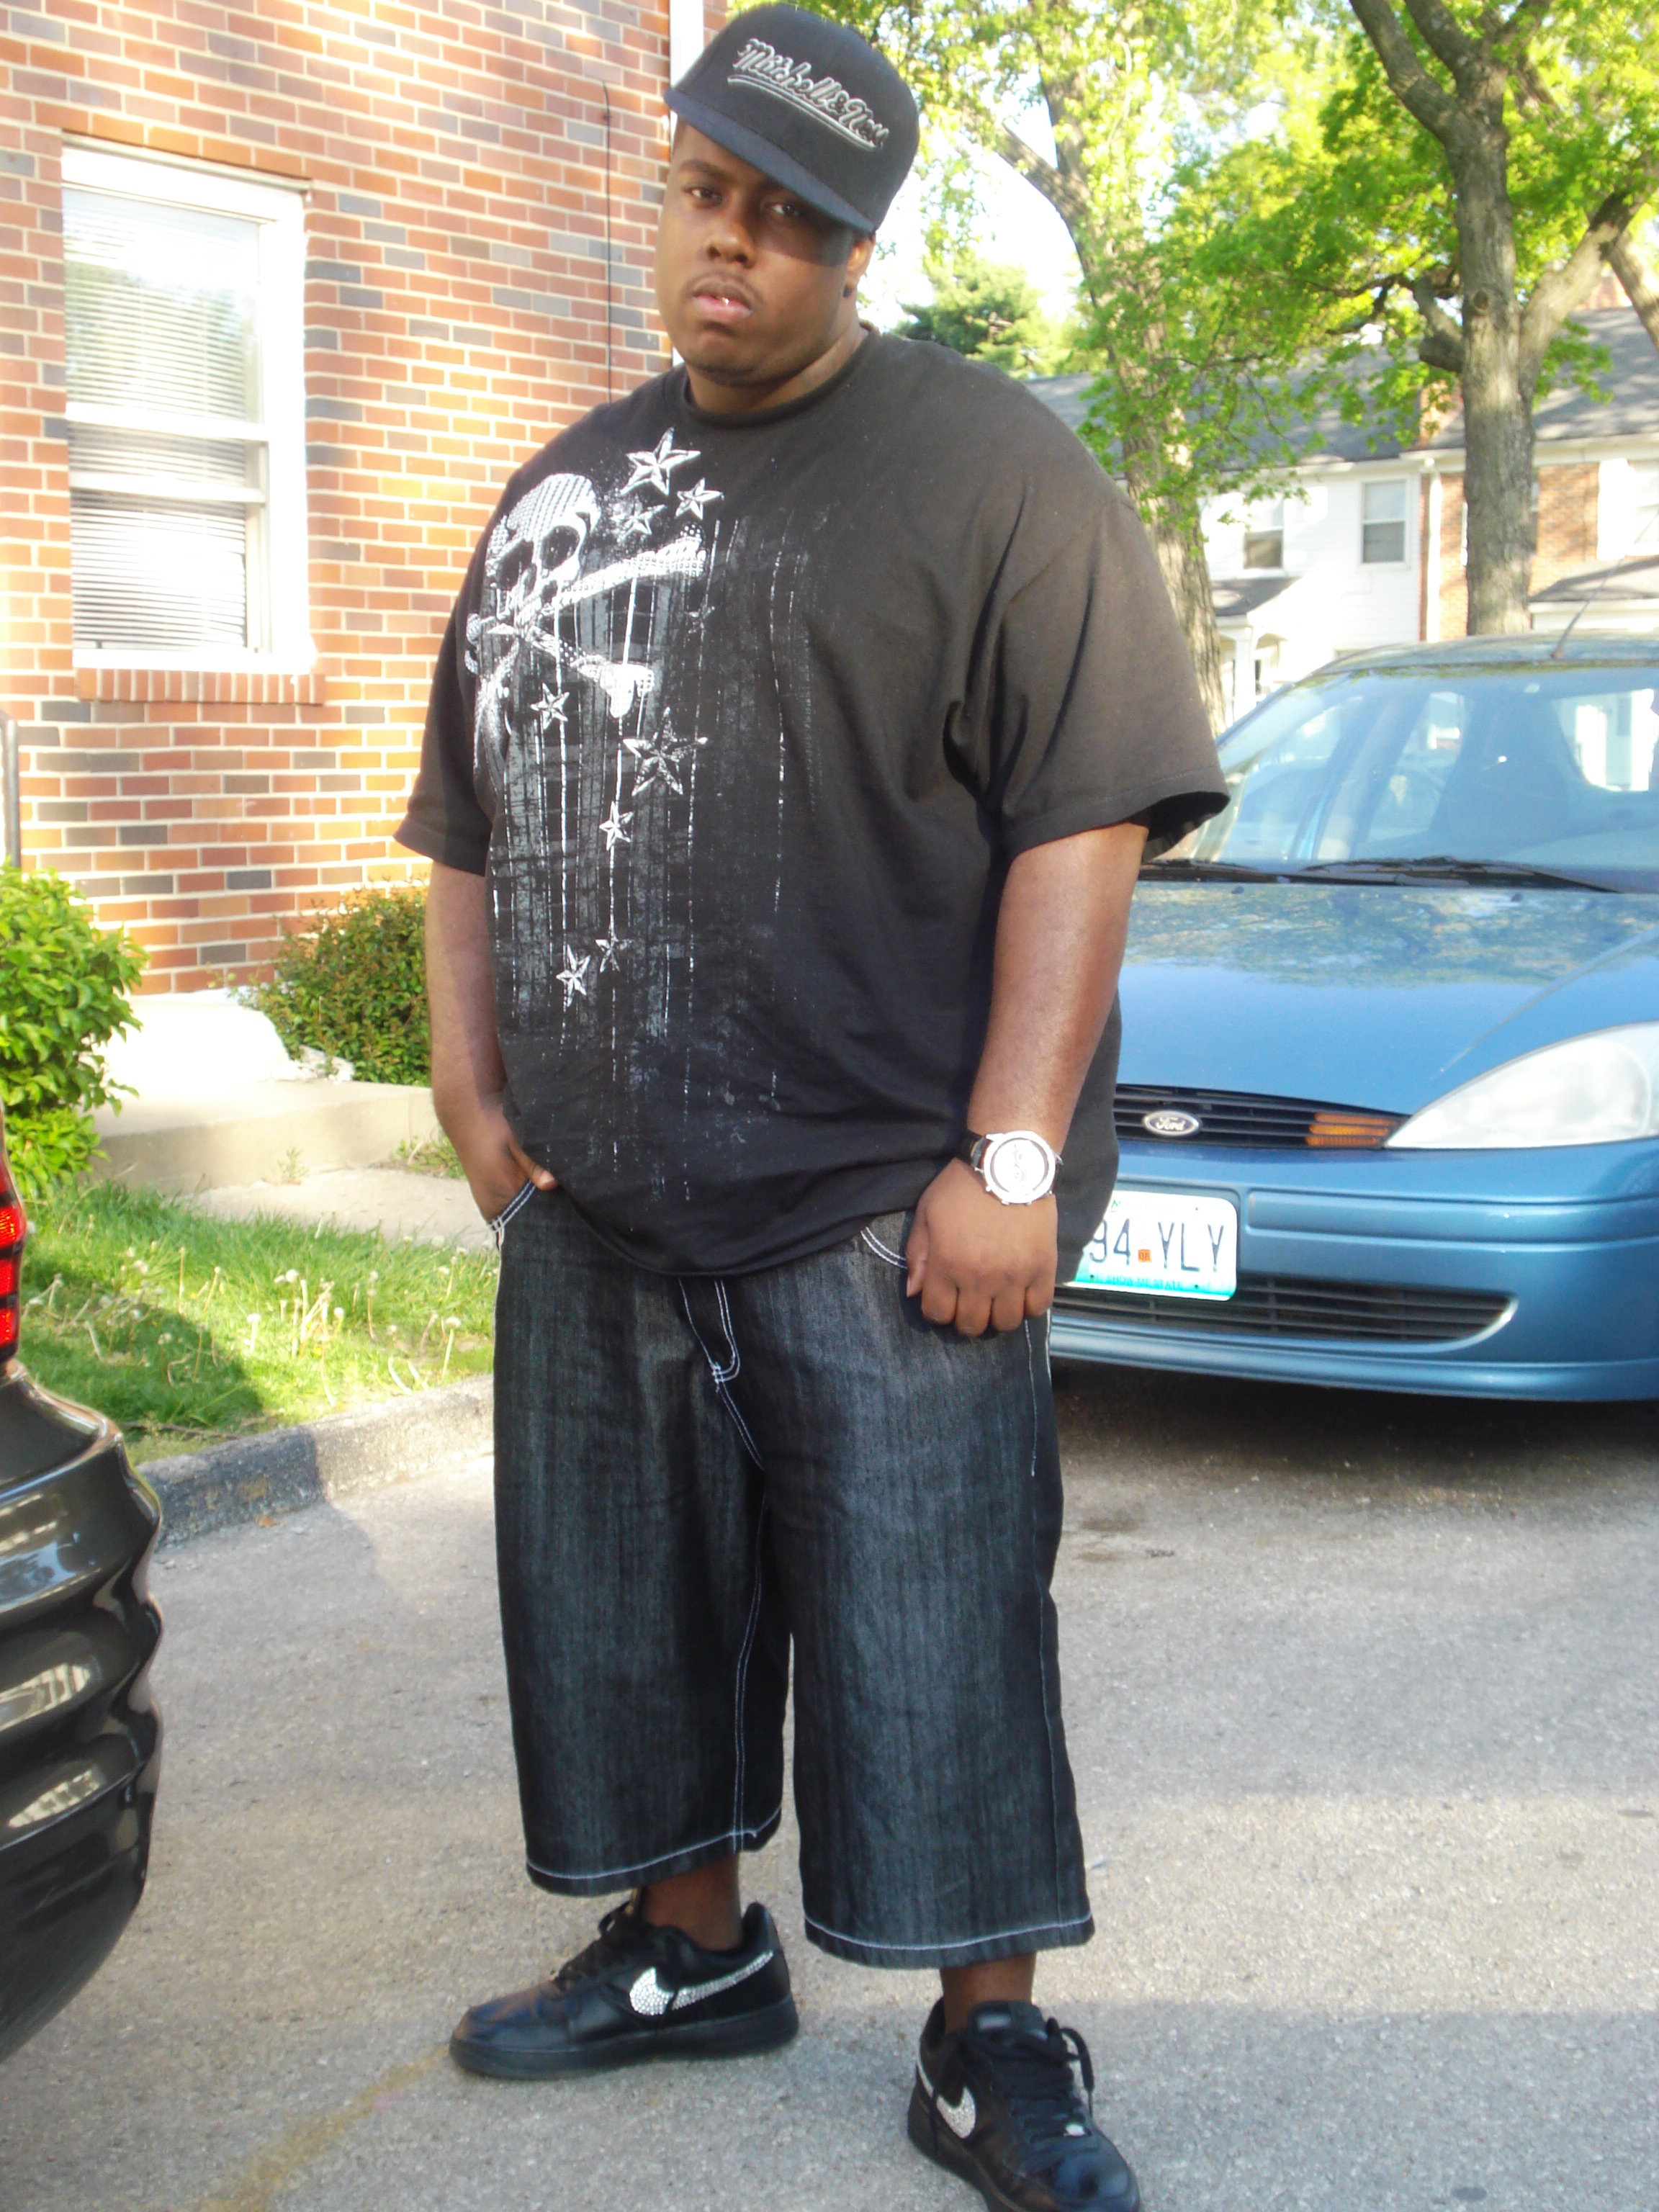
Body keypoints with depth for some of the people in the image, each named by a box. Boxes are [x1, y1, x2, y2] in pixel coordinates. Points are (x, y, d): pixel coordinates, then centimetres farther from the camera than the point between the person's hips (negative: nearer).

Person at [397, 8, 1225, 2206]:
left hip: (878, 1212, -6)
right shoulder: (561, 491, 16)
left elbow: (1086, 819, -13)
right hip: (596, 1208, 7)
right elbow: (474, 819, 22)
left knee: (934, 1638, -1)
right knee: (618, 1601, 16)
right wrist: (474, 1082, 11)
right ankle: (689, 1946, 36)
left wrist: (1010, 1157, -19)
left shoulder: (988, 467, -5)